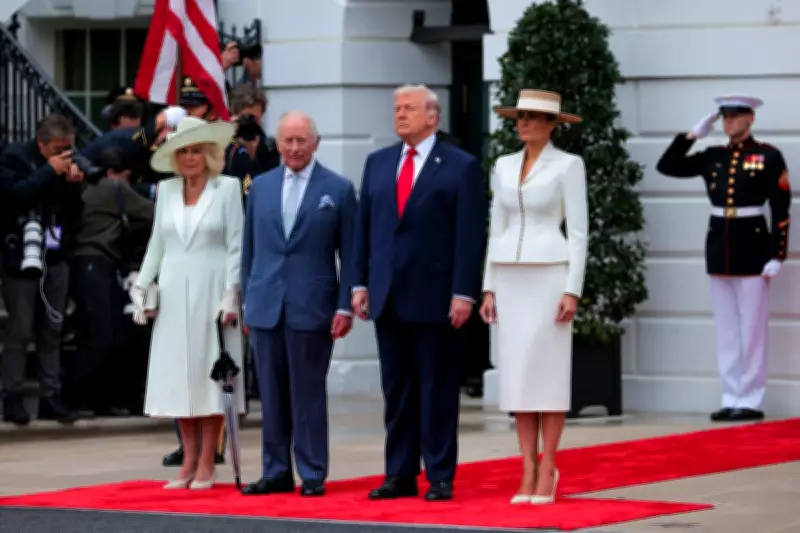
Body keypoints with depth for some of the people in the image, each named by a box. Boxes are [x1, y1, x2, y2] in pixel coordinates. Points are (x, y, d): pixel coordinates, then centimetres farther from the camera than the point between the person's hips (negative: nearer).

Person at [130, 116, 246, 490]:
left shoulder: (228, 188, -2)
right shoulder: (166, 190, 10)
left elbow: (236, 245, -4)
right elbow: (157, 244, 14)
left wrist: (231, 294, -11)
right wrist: (141, 286, 4)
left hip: (211, 291, -4)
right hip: (173, 293, 4)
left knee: (209, 374, -3)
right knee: (177, 375, 3)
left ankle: (206, 464, 1)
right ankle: (189, 462, 9)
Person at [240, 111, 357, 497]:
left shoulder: (338, 189, 0)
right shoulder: (261, 186, 10)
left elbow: (349, 254, -1)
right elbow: (249, 248, 14)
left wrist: (345, 306, -7)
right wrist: (247, 301, 11)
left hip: (311, 307, -3)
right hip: (265, 306, 4)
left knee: (309, 394, 0)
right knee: (272, 394, 7)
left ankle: (313, 475, 6)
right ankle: (276, 472, 14)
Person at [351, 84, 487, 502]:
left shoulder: (461, 167, -2)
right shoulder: (377, 163, 12)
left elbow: (470, 235, -7)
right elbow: (363, 227, 14)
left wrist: (463, 293, -13)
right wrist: (360, 283, 7)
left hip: (434, 297, -5)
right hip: (387, 296, 5)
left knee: (437, 390, 0)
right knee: (396, 390, 8)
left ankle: (440, 477, 5)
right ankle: (400, 475, 12)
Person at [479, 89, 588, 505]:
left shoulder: (569, 166, -4)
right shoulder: (504, 167, 12)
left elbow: (578, 231, -6)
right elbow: (496, 230, 14)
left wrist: (573, 291, -13)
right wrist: (490, 289, 9)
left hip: (550, 275, -5)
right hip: (511, 278, 5)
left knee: (547, 373, -6)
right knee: (517, 374, 3)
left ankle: (547, 471, 0)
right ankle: (528, 472, 7)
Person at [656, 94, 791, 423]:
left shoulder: (768, 156, -5)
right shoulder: (713, 157, 9)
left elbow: (781, 210, -7)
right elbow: (667, 166, 8)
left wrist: (776, 255, -13)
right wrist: (694, 134, 2)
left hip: (751, 245, -5)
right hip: (719, 246, 5)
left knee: (751, 329, -1)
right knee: (726, 330, 8)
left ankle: (751, 401, 3)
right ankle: (731, 399, 12)